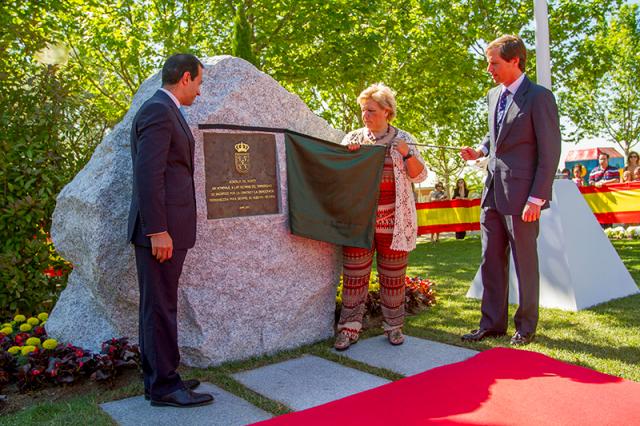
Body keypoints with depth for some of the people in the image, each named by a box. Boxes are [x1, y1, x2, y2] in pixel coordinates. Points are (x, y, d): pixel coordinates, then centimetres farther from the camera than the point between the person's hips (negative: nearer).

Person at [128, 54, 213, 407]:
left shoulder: (163, 110, 18)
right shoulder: (158, 110, -12)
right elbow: (148, 175, -20)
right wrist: (158, 231, -21)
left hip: (166, 227, 10)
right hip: (160, 230, -10)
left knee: (158, 305, 15)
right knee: (161, 307, -1)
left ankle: (157, 378, 26)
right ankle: (163, 385, 10)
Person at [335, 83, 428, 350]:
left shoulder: (402, 139, 8)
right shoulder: (352, 138, 11)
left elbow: (420, 176, 4)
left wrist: (407, 153, -12)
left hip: (392, 220, -1)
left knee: (393, 275, 6)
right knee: (354, 274, -1)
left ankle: (393, 326, 20)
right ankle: (349, 328, 7)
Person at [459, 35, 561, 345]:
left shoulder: (539, 97, -9)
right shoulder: (494, 95, 14)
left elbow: (550, 152, -11)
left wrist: (536, 198, -16)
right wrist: (479, 151, 5)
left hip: (520, 195, -7)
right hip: (493, 191, 7)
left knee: (524, 262, 6)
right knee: (491, 261, 11)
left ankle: (526, 326, 22)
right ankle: (492, 324, 23)